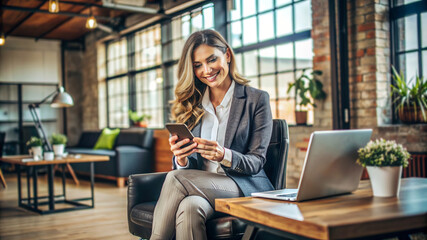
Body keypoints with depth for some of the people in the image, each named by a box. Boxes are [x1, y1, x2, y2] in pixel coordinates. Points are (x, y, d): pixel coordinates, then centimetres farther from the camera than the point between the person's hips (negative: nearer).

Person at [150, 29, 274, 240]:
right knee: (190, 206, -35)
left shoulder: (257, 99, 1)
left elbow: (256, 162, -4)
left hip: (245, 188, -3)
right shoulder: (190, 104, 13)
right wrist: (181, 160, -17)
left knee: (175, 179, -29)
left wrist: (224, 155, -25)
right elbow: (186, 168, 9)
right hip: (201, 186, 3)